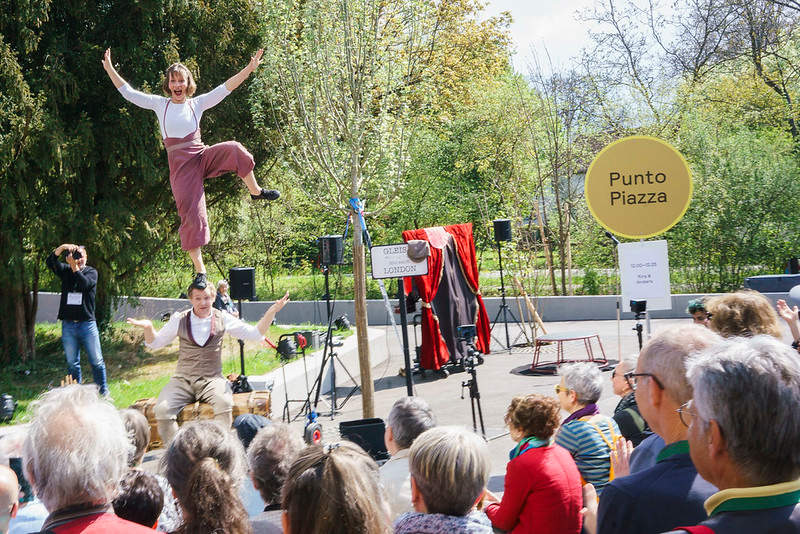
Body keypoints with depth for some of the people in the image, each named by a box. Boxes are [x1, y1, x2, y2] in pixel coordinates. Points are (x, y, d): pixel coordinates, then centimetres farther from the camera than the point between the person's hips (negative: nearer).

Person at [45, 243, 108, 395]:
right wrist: (61, 248, -20)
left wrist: (74, 267, -19)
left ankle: (103, 392, 10)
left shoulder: (91, 272, 4)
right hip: (68, 325, 2)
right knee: (72, 363, 7)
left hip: (87, 324, -2)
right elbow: (50, 262, -7)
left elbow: (85, 283, -17)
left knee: (97, 361, -1)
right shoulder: (65, 270, 11)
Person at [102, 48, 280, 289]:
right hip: (181, 165, -1)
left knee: (234, 150, -29)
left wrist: (249, 68, -8)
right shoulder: (160, 104, 8)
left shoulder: (197, 104, 8)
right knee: (191, 215, -8)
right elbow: (128, 93, 7)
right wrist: (110, 69, 1)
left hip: (202, 157, 1)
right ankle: (200, 271, 0)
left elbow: (225, 89, 1)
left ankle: (255, 191, -5)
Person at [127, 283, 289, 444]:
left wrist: (272, 311, -3)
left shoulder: (222, 319, 7)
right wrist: (148, 327, -6)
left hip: (212, 380, -1)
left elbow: (256, 334, 10)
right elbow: (155, 343, 15)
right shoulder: (179, 319, 7)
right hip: (183, 380, 1)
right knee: (162, 409, -27)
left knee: (224, 403, -35)